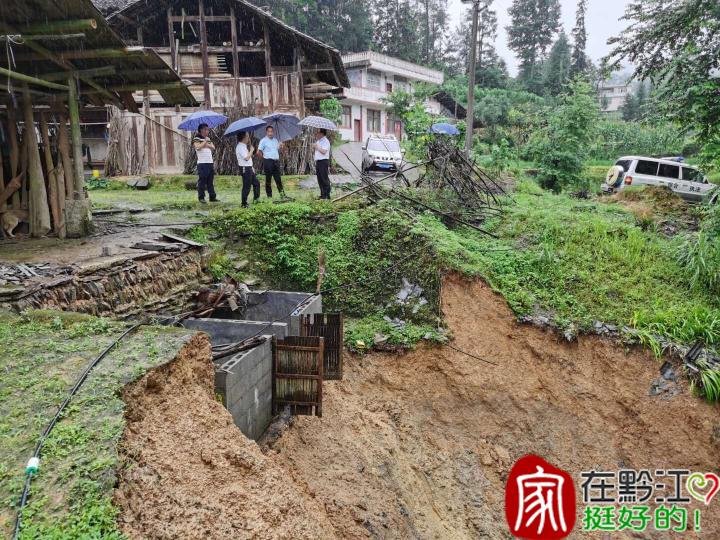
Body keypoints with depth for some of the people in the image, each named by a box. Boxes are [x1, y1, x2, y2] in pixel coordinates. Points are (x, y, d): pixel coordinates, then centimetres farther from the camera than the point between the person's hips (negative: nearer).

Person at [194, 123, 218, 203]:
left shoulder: (208, 139, 20)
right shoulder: (197, 139, -1)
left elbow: (213, 147, 7)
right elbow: (198, 147, -19)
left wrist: (206, 145, -8)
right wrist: (205, 141, -11)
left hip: (210, 163, 6)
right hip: (202, 163, -6)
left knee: (210, 181, 7)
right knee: (202, 181, -4)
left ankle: (212, 197, 10)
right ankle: (201, 197, 3)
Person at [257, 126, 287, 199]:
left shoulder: (275, 140, 15)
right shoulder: (263, 140, -3)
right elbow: (259, 151, -5)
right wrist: (264, 157, -4)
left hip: (276, 161, 5)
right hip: (268, 161, -5)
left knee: (278, 178, 7)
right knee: (268, 179, 1)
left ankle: (282, 193, 11)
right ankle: (269, 195, 6)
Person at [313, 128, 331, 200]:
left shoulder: (325, 141, -9)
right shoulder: (318, 141, 19)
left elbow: (323, 151, -21)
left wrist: (317, 147, -13)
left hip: (323, 161, -9)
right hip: (318, 161, 9)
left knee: (325, 179, -8)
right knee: (320, 179, 10)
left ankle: (327, 195, -4)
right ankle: (323, 194, 16)